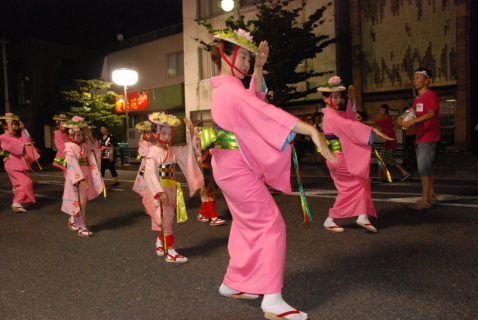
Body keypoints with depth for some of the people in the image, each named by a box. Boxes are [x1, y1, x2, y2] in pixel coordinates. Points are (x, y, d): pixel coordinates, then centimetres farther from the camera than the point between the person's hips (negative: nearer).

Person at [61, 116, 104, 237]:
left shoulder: (85, 145, 7)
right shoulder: (70, 148, -13)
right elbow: (73, 165, -21)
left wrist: (90, 137, 4)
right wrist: (81, 179, -29)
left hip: (86, 176, 7)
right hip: (76, 177, -7)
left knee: (83, 201, 16)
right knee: (78, 202, 1)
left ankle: (73, 220, 35)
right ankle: (81, 228, 10)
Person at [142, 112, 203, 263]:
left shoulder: (172, 151, 8)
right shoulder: (153, 153, -15)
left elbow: (189, 149, 13)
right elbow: (150, 174, -22)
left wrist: (192, 132, 1)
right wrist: (160, 193, -27)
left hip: (171, 190, 8)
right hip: (161, 191, -8)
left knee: (166, 220, 19)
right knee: (166, 221, -2)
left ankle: (160, 243, 39)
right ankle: (171, 252, 6)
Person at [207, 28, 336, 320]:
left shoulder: (224, 88, 14)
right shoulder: (230, 88, -17)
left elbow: (254, 99, 22)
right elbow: (264, 111, -29)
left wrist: (259, 67, 8)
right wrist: (312, 130, -35)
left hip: (232, 167, 11)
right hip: (237, 168, -11)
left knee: (248, 226, 18)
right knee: (271, 225, -8)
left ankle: (233, 284, 29)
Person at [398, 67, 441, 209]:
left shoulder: (430, 95, -11)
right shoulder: (417, 98, 16)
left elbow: (432, 113, -25)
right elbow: (413, 115, 15)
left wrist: (411, 121, -34)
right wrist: (404, 119, -7)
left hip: (429, 138, -9)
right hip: (420, 138, 9)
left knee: (423, 168, -10)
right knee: (427, 167, 14)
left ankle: (425, 200, -6)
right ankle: (432, 196, 23)